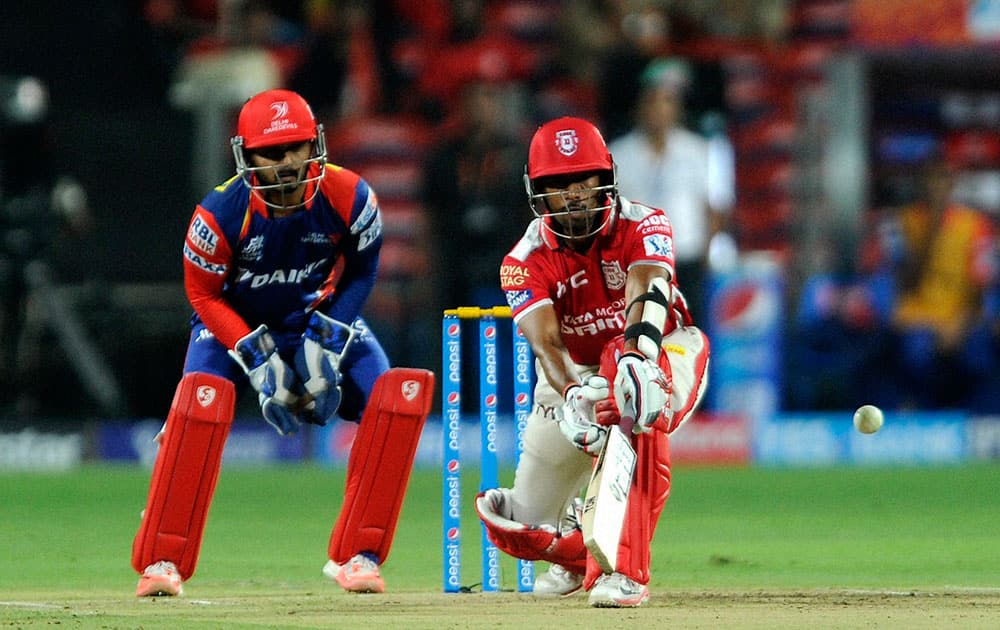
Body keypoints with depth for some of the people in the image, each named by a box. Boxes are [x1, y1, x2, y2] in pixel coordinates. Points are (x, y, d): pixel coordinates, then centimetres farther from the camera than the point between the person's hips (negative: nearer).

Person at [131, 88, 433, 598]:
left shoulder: (348, 197, -20)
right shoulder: (221, 213, -25)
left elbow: (361, 273, -4)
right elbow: (204, 294, -12)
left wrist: (326, 340, -17)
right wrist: (259, 360, -21)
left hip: (321, 319, 2)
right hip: (235, 324, -2)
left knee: (402, 394, -20)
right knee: (203, 399, -33)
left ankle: (355, 554, -9)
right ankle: (161, 562, -22)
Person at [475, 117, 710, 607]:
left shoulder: (643, 227, -18)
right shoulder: (526, 262, -14)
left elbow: (647, 291, -39)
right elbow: (545, 340, -31)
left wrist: (639, 355, -60)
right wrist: (571, 396, -52)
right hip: (576, 372, 3)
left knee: (637, 416, -42)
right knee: (526, 528, 0)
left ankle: (625, 572, -39)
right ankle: (575, 540, 41)